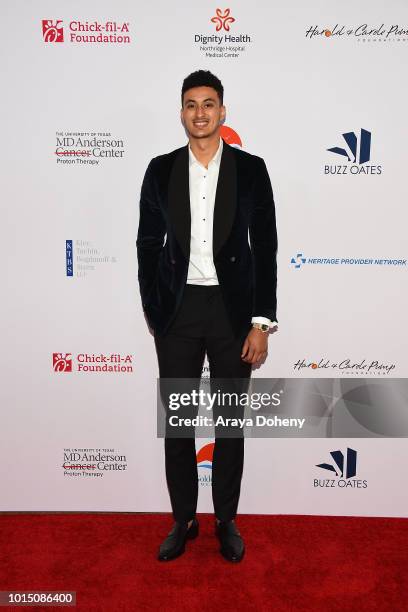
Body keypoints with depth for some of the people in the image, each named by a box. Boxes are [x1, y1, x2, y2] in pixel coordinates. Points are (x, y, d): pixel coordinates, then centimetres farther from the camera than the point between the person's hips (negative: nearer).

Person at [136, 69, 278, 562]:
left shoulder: (250, 169, 0)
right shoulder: (160, 170, 4)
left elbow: (265, 248, -2)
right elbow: (148, 244, 6)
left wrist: (262, 323, -6)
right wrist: (152, 314, 4)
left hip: (233, 309, -1)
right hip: (177, 310, 1)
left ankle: (226, 521, 31)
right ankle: (183, 521, 30)